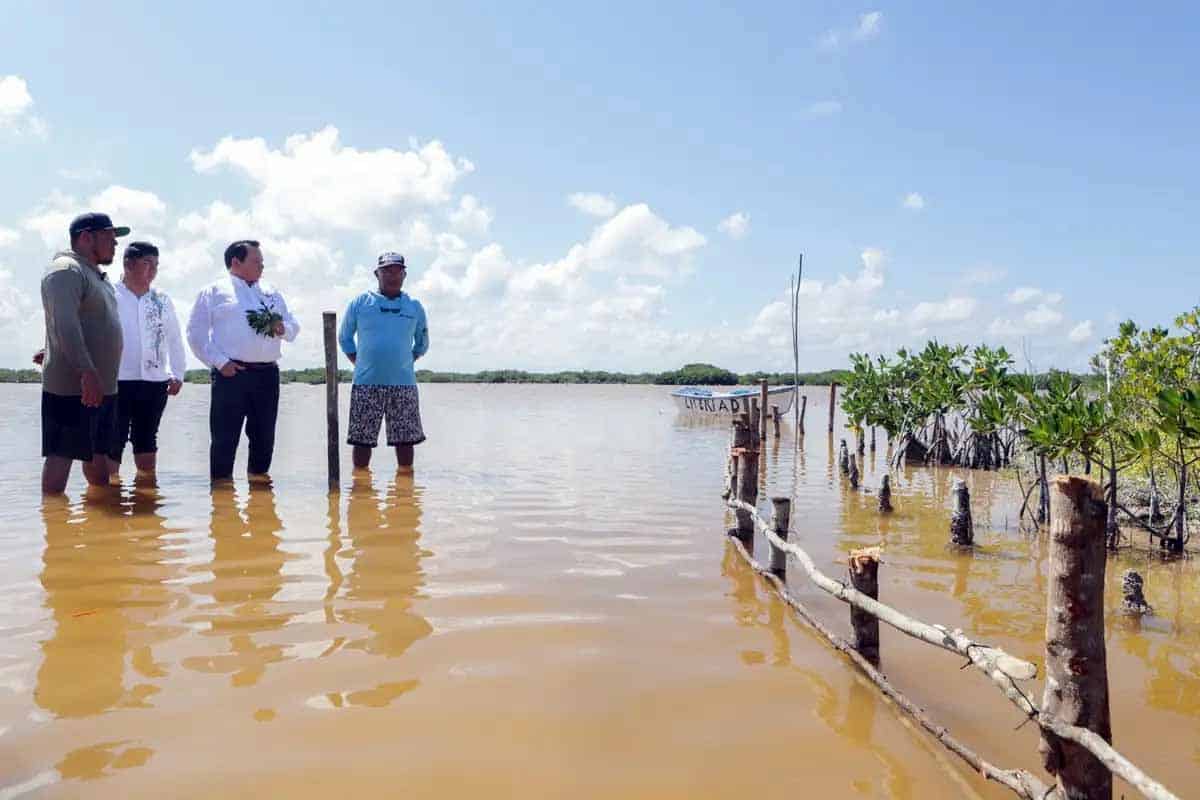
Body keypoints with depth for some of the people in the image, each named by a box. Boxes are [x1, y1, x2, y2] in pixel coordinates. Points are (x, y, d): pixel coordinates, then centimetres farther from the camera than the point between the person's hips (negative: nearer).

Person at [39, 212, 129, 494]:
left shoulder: (96, 274, 19)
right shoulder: (66, 270, -12)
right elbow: (65, 325, -24)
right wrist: (87, 373, -31)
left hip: (102, 386, 9)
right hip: (72, 386, -9)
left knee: (98, 454, 15)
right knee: (61, 454, -5)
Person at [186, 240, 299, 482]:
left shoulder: (272, 293, 18)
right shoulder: (213, 292, 5)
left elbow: (294, 326, 20)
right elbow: (196, 333, -1)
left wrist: (283, 329, -4)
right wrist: (220, 362, -10)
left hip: (267, 373, 4)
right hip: (231, 373, -4)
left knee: (264, 433, 9)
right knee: (225, 435, -3)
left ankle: (259, 475, 22)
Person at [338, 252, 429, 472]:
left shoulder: (414, 307, 10)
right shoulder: (360, 303, 6)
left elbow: (422, 343, 21)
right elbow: (345, 338, 15)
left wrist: (407, 362, 12)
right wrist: (359, 363, 7)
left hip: (403, 382, 1)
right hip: (366, 383, -1)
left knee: (405, 438, 3)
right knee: (362, 438, 2)